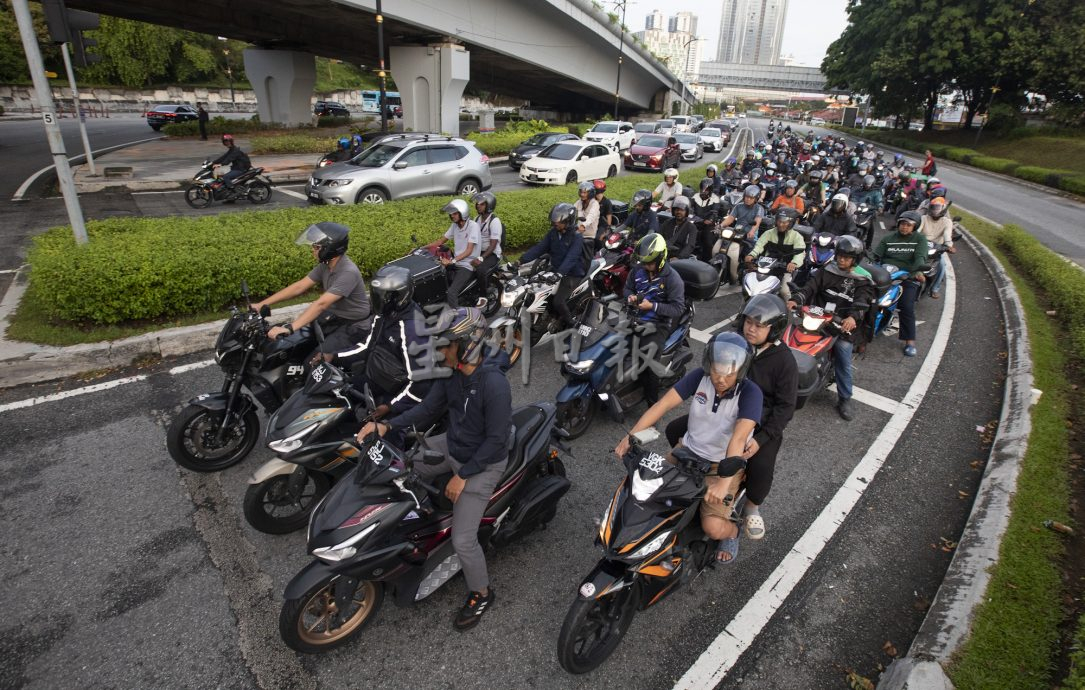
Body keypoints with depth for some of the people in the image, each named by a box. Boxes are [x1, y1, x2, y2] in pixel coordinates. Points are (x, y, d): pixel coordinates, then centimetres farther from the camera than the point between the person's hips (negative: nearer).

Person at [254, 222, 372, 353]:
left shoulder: (348, 272, -29)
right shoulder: (325, 265, -1)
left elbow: (321, 304, -35)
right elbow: (299, 287, 2)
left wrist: (289, 328, -39)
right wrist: (262, 304, -2)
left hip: (354, 325, -9)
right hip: (336, 317, 9)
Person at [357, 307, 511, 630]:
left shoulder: (494, 385, -30)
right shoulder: (451, 372, -7)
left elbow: (496, 440, -23)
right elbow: (428, 409, 2)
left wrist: (463, 475, -19)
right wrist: (387, 426, -10)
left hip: (483, 463, -8)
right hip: (451, 446, 8)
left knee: (462, 540, -10)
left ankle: (481, 594, 19)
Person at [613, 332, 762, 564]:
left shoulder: (750, 392, -23)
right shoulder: (700, 376, -12)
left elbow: (738, 439, -35)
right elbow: (663, 404, -15)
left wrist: (724, 482, -47)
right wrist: (631, 435, -25)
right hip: (687, 450, 4)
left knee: (713, 528, -19)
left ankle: (732, 531, 19)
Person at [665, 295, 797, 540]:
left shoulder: (784, 360, -15)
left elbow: (785, 406, -12)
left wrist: (760, 439, -22)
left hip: (761, 424, -4)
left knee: (761, 468, -29)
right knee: (675, 430, -6)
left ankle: (752, 506, 5)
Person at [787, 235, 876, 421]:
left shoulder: (863, 280, 6)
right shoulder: (827, 271, 13)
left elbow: (861, 302, -10)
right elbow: (810, 287, 0)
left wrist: (852, 317, -32)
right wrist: (795, 300, -21)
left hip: (842, 322, -2)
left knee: (843, 350, -20)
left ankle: (845, 398, -6)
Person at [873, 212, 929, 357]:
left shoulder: (920, 239, 6)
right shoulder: (888, 238, 14)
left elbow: (920, 257, -10)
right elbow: (876, 256, 8)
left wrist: (918, 271, -31)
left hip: (908, 278, -3)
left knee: (907, 307, -20)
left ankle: (910, 341, -12)